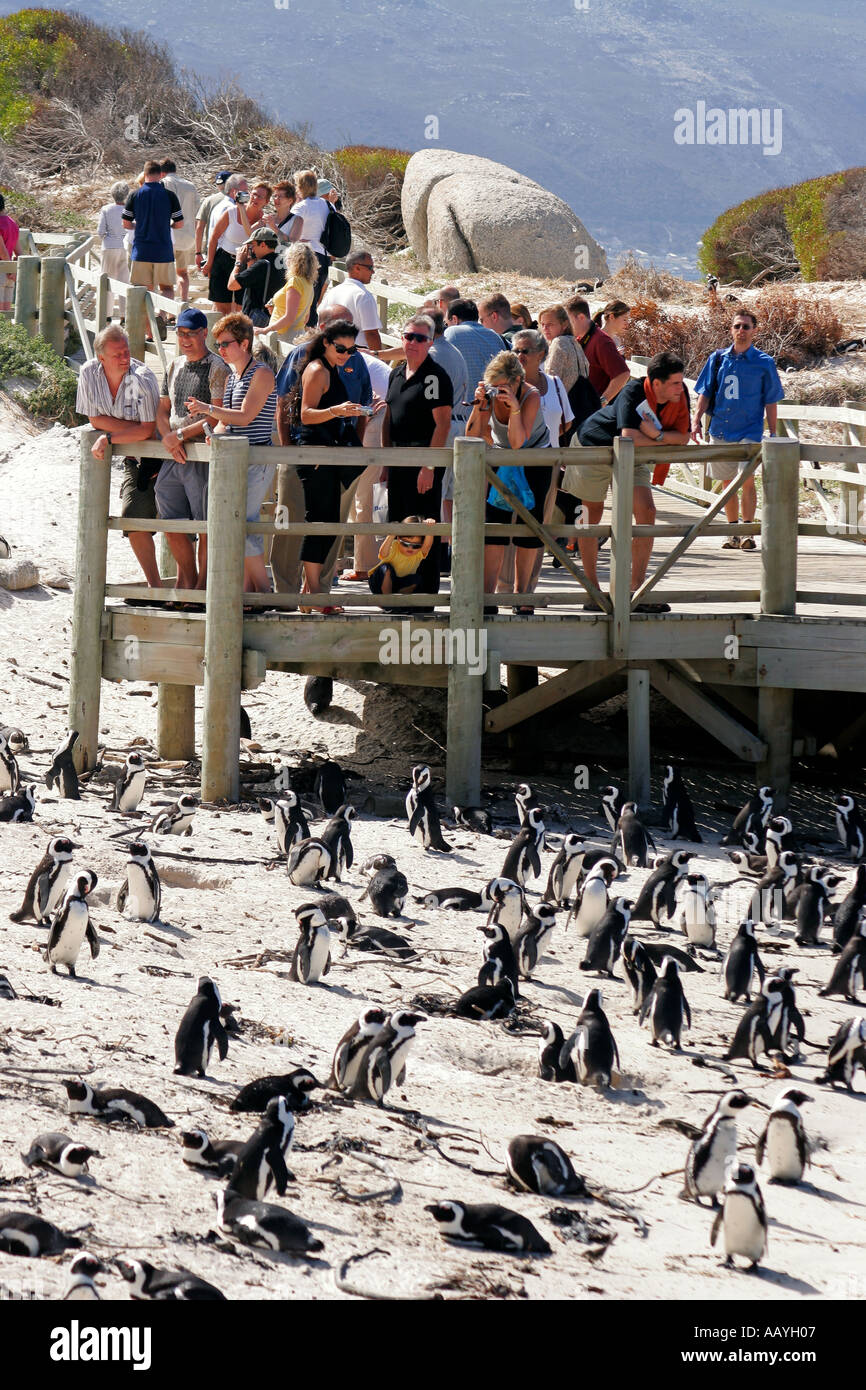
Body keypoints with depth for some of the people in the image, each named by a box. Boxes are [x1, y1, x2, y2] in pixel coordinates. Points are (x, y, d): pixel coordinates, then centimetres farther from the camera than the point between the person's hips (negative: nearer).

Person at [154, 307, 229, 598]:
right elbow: (162, 410, 17)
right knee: (172, 526, 8)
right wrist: (169, 439, -2)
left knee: (206, 529, -3)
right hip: (173, 457, 7)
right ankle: (187, 582, 23)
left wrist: (181, 435, -13)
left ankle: (201, 587, 7)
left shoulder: (217, 368, -5)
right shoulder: (175, 366, 17)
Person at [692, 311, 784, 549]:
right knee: (728, 482, 9)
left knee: (747, 479, -16)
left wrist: (773, 434, 2)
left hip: (750, 431, -3)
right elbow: (705, 393, 9)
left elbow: (771, 402, 4)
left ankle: (747, 532, -13)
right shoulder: (718, 358, 7)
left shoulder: (764, 362, 1)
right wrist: (696, 420, -3)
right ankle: (733, 533, 18)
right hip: (721, 429, 3)